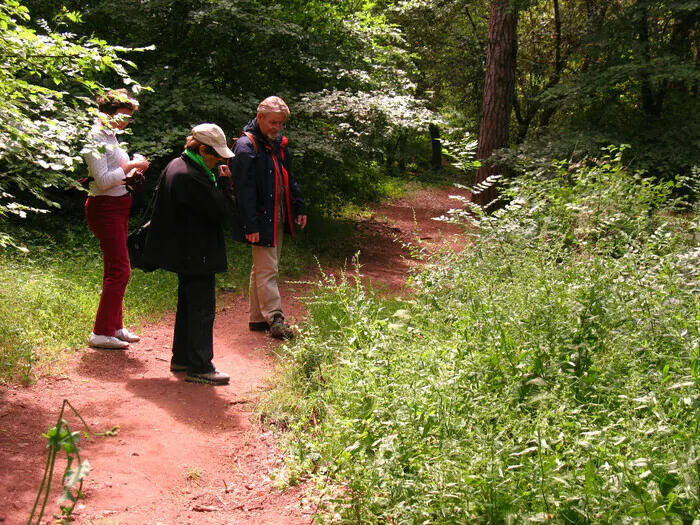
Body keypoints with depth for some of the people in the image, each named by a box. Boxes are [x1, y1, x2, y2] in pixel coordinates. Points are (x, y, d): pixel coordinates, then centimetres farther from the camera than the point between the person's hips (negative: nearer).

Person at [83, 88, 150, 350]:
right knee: (120, 270, -9)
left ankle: (114, 326, 22)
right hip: (105, 208, -10)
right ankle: (101, 333, -2)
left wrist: (132, 172, 3)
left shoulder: (110, 136, 14)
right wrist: (130, 165, -16)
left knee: (115, 269, 14)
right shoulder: (96, 138, -15)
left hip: (118, 207, 10)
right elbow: (102, 181, -22)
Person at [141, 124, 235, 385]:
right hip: (197, 255, -11)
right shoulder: (191, 177, -24)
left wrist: (217, 181, 2)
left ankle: (181, 358, 29)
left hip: (184, 253, 11)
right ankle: (199, 367, 3)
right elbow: (223, 211, -20)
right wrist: (224, 182, -11)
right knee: (202, 309, -3)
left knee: (188, 305, 20)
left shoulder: (176, 166, 10)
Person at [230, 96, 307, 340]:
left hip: (278, 218, 9)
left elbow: (289, 178, 21)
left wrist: (299, 207, 14)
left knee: (261, 269, 14)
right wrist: (251, 225, -22)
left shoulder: (278, 143, 12)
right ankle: (275, 320, -2)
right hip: (261, 220, -9)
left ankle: (257, 319, 21)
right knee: (267, 270, -6)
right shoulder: (246, 146, -14)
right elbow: (245, 189, -19)